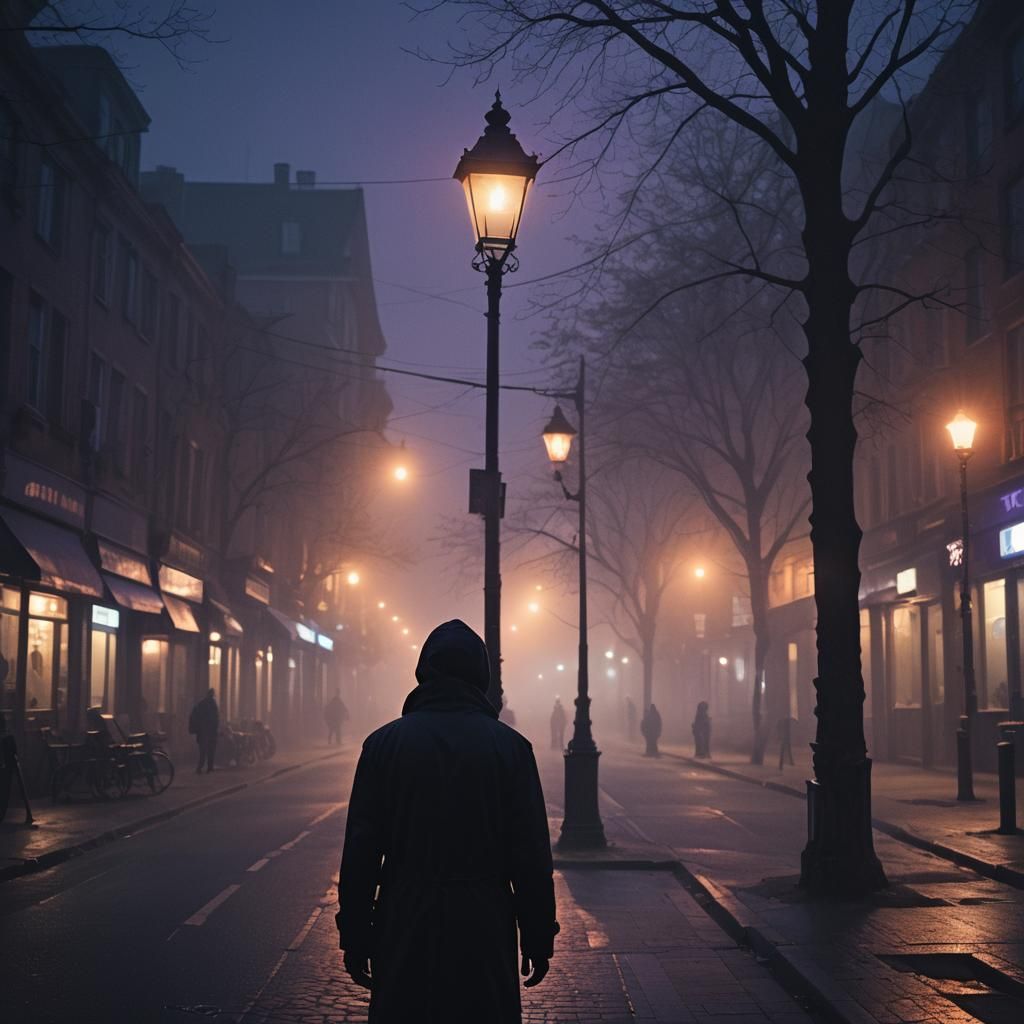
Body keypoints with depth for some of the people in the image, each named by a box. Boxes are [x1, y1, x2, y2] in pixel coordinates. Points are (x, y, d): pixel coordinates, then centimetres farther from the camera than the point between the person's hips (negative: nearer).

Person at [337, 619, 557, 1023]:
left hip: (403, 931, 1)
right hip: (485, 931, -1)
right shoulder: (510, 746, -3)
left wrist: (354, 938, 5)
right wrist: (538, 940, 3)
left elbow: (360, 851, -2)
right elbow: (532, 856, -4)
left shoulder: (384, 743, -1)